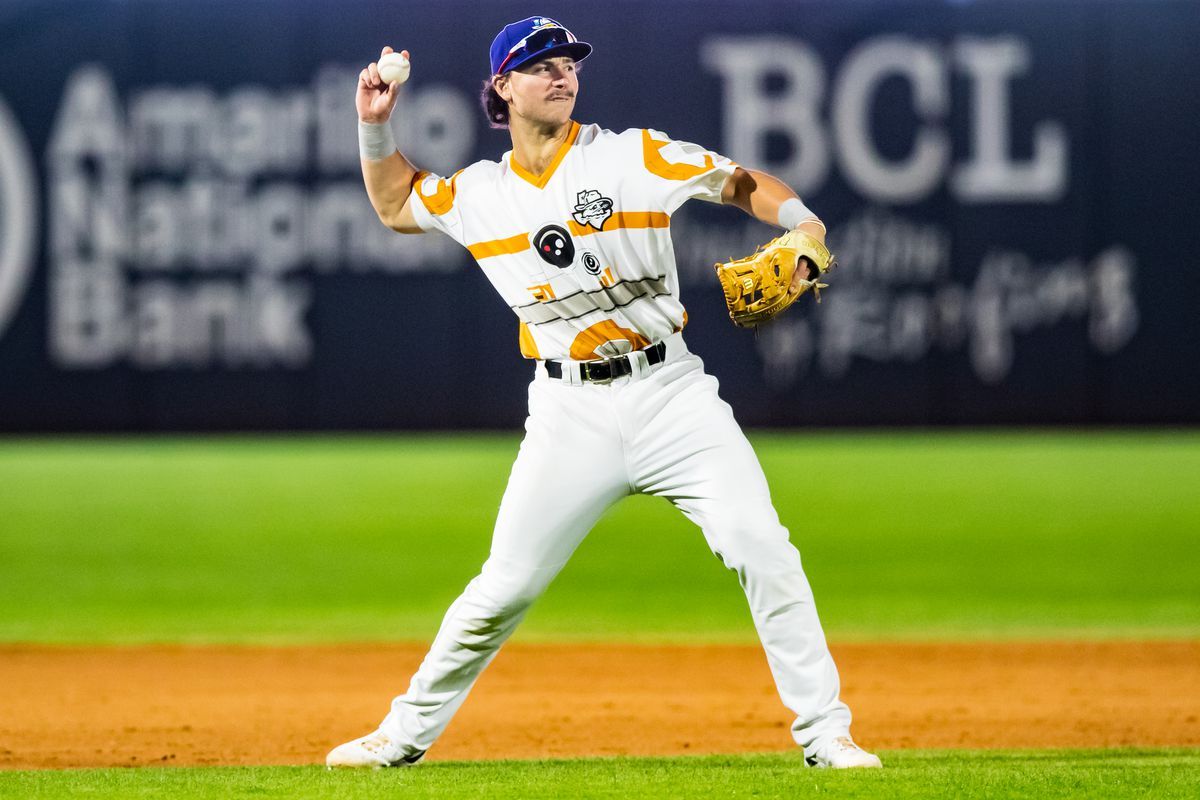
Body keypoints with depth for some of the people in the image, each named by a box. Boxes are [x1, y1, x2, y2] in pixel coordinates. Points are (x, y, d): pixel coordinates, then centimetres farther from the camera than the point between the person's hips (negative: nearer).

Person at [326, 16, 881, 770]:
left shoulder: (635, 156, -2)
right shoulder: (478, 193, 7)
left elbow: (742, 184, -2)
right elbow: (396, 204, 25)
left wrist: (803, 224, -21)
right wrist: (374, 126, 11)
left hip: (670, 394, -1)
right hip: (570, 412, 1)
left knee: (763, 550, -13)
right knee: (506, 587, 2)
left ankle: (825, 733, -5)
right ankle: (408, 732, 18)